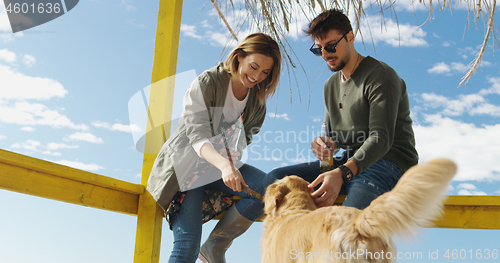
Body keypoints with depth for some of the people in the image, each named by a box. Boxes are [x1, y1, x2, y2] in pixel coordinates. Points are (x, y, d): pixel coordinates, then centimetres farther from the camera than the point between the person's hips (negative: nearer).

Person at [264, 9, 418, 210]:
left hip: (390, 164, -7)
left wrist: (342, 173, -34)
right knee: (274, 179, -11)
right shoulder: (331, 84, 18)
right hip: (350, 161, 8)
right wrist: (326, 144, -5)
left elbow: (381, 138, -19)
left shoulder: (380, 76, -8)